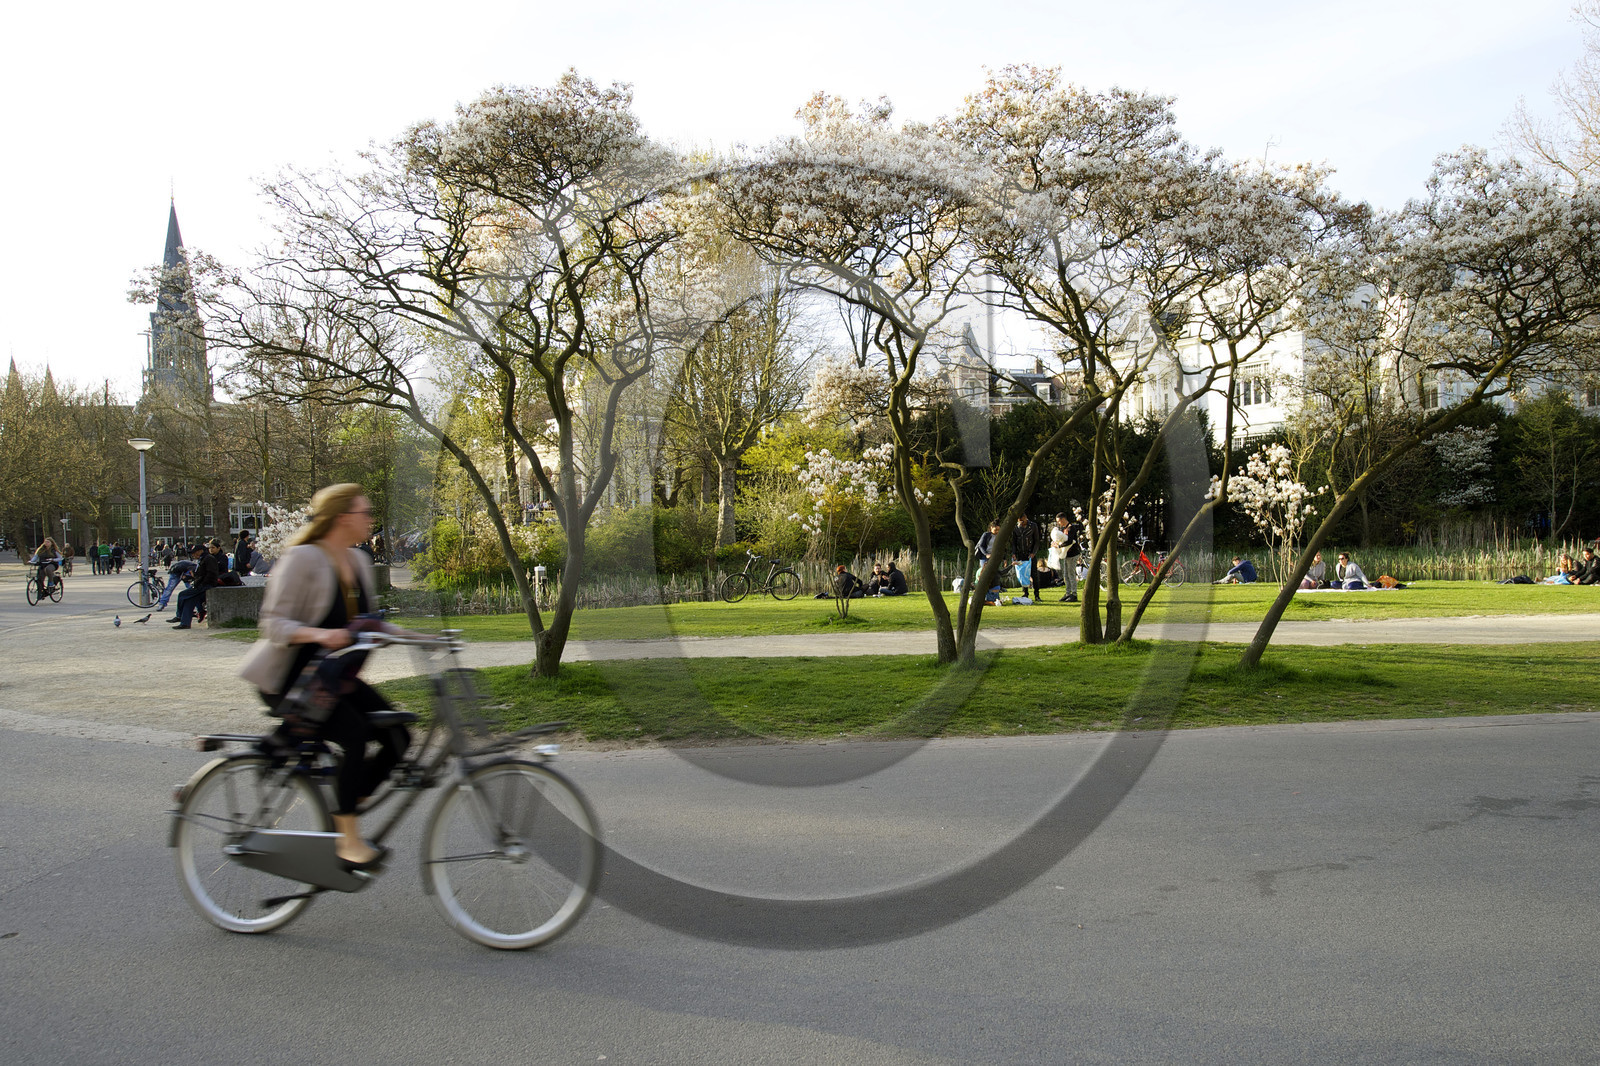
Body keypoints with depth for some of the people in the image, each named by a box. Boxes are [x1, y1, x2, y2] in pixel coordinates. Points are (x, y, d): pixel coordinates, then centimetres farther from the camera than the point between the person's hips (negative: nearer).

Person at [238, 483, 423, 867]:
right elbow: (274, 624, -20)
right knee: (355, 734, -28)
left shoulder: (359, 561, 7)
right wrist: (319, 635, -38)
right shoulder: (303, 558, -17)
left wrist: (416, 637, 0)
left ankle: (343, 812, 8)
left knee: (397, 735, -8)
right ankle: (349, 840, -14)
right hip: (289, 679, -8)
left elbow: (368, 623, 14)